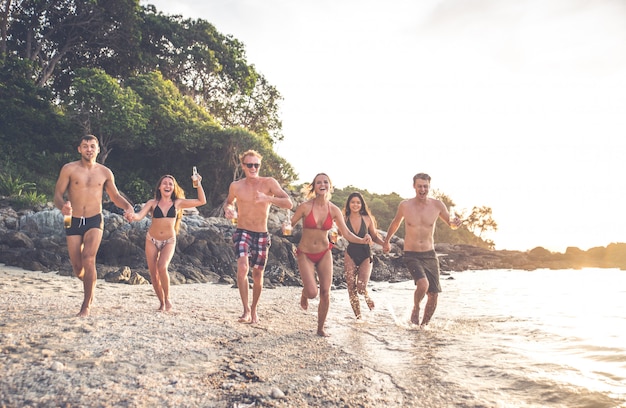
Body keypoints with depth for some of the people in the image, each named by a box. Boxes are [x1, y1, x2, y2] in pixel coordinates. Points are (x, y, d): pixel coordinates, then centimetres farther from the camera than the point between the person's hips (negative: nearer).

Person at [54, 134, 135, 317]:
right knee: (77, 268, 3)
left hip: (94, 221, 0)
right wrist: (63, 206, -26)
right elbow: (57, 195, -3)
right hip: (73, 222, 1)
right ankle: (91, 285, 39)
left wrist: (128, 207, -6)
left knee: (88, 258, -21)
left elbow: (115, 196, 14)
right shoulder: (69, 169, -1)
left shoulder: (105, 172, 4)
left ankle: (86, 305, -12)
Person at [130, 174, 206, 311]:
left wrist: (198, 184, -10)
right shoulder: (153, 203, -2)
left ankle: (167, 299, -4)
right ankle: (162, 303, 20)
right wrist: (132, 215, -37)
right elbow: (139, 215, -14)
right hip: (152, 240, 2)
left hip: (169, 241, -1)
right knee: (153, 273, 2)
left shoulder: (177, 203, -1)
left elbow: (202, 201, -1)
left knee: (162, 267, -24)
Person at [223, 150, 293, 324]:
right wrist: (227, 209, -4)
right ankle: (246, 309, -14)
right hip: (242, 232, 0)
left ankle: (254, 309, 32)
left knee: (258, 274, 9)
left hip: (262, 235, 1)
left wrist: (267, 198, -28)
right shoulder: (236, 186, 0)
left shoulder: (269, 183, -5)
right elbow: (228, 201, 21)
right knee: (242, 267, -24)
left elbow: (289, 203, -13)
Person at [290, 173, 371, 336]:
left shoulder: (334, 210, -6)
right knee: (312, 292, -15)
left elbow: (347, 234, -4)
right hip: (305, 254, -2)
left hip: (324, 253, 2)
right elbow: (290, 225, -4)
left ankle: (321, 328, 20)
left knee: (325, 293, -1)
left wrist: (362, 240, -22)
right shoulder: (305, 206, -14)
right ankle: (304, 294, 25)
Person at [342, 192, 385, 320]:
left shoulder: (367, 219, -1)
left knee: (361, 287, -11)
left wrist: (384, 243, -10)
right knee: (351, 288, 0)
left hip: (365, 256, -1)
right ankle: (358, 316, 14)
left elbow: (374, 237, 7)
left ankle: (370, 301, 23)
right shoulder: (344, 219, -2)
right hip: (350, 255, 1)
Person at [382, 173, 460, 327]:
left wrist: (455, 222, -11)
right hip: (411, 256, -3)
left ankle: (424, 325, 29)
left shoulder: (437, 205, -2)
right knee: (423, 284, -27)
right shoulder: (405, 205, -4)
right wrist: (387, 241, 25)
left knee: (434, 295, 5)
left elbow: (449, 221, 13)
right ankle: (415, 309, 4)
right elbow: (396, 223, 15)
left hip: (430, 255, 3)